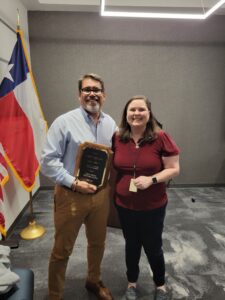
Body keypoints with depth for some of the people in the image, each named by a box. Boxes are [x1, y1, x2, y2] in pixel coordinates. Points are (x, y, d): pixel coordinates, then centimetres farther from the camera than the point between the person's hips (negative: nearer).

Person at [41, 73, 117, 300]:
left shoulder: (110, 123, 4)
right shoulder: (64, 122, -13)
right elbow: (48, 161, -14)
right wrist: (74, 183, -20)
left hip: (101, 194, 5)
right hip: (71, 195, -4)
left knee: (97, 243, 22)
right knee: (62, 250, 11)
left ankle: (94, 281, 49)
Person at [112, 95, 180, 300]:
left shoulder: (161, 138, -15)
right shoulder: (117, 138, -5)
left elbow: (174, 169, -10)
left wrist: (151, 179, -24)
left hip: (153, 206, -2)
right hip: (124, 205, 3)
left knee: (153, 247, 16)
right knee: (131, 245, 21)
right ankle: (132, 282, 47)